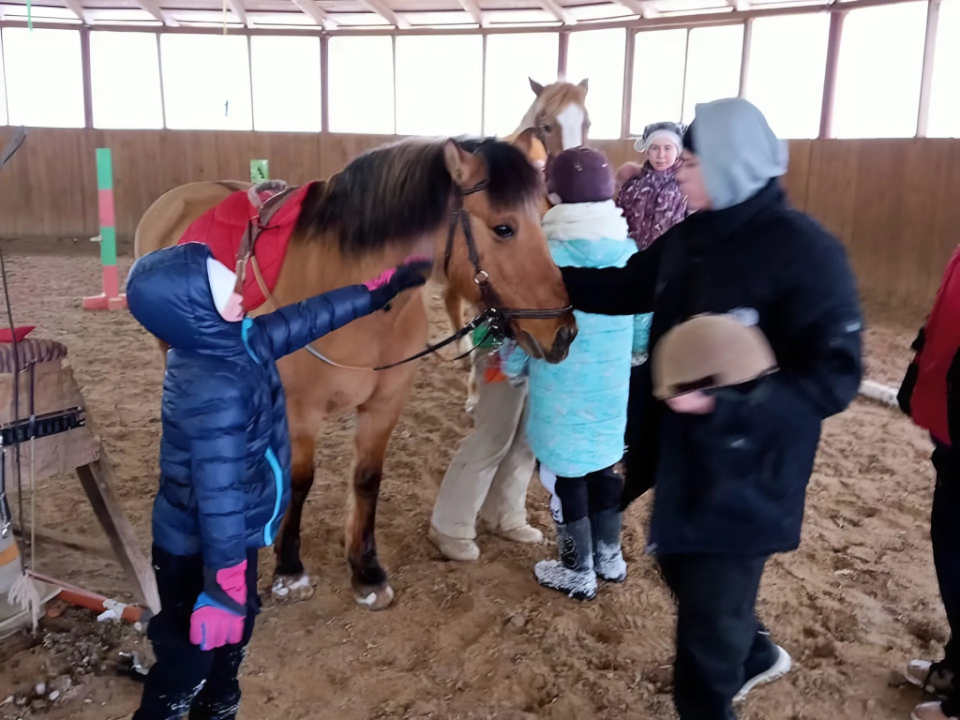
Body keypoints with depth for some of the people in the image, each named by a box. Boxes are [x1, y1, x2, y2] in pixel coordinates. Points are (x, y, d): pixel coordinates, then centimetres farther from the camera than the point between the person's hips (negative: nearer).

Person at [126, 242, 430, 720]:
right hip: (199, 553, -9)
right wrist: (222, 588, -24)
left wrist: (382, 288, 13)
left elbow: (306, 319, 6)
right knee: (188, 663, 12)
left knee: (232, 642, 28)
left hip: (230, 538, 9)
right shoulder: (217, 392, -34)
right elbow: (219, 496, -31)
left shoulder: (234, 340, -6)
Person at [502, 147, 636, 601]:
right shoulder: (630, 253, -3)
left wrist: (511, 366, 7)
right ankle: (609, 557, 38)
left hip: (562, 396, -5)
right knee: (603, 469, 22)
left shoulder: (546, 257, -19)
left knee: (564, 478, 11)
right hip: (612, 391, 5)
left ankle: (577, 573, 25)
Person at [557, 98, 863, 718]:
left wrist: (725, 402, -35)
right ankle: (754, 656, 55)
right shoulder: (690, 238, 1)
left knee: (711, 610, 7)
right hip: (680, 453, 8)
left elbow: (834, 377, -23)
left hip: (746, 475, -7)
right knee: (685, 569, 26)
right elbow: (624, 289, 14)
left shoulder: (805, 251, -21)